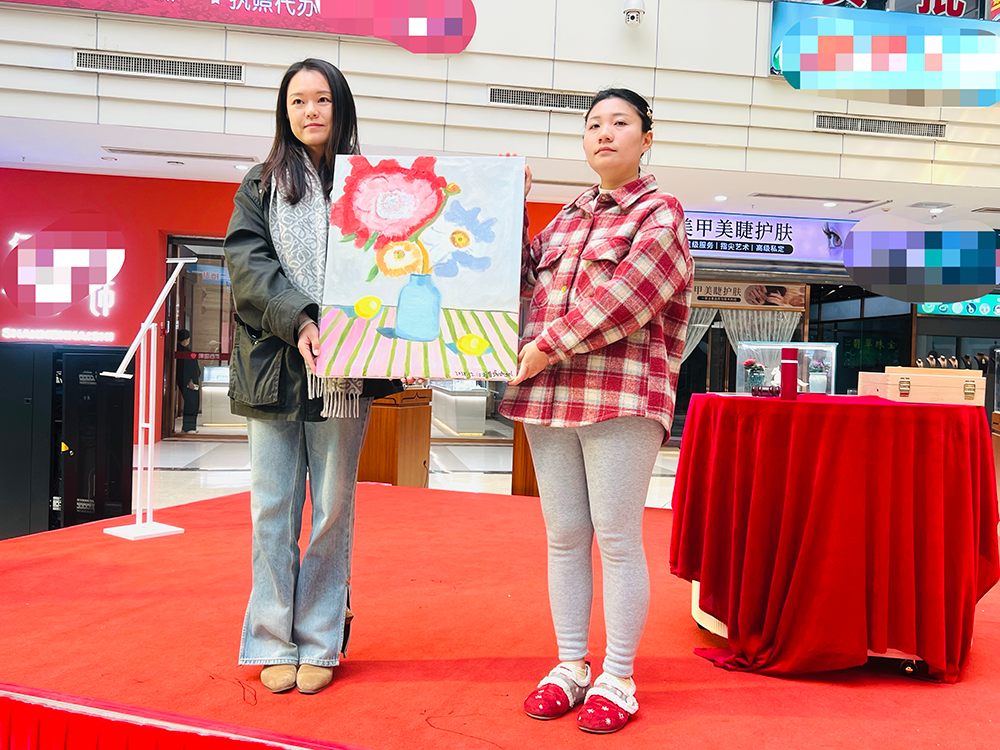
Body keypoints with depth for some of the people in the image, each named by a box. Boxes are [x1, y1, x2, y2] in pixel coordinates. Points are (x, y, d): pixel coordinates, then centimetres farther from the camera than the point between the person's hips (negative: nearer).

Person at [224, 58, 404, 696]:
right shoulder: (261, 185, 12)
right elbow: (247, 264, -2)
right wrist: (296, 320, -18)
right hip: (274, 364, 1)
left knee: (334, 506, 5)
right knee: (274, 508, 4)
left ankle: (321, 643, 17)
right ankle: (275, 643, 16)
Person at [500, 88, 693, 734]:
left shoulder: (662, 213, 3)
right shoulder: (567, 218, 22)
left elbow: (624, 297, -11)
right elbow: (526, 279, 19)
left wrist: (549, 346, -12)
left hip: (622, 398, -5)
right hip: (550, 396, 6)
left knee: (617, 540, -1)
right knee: (564, 536, 9)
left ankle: (617, 681, 11)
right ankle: (571, 666, 22)